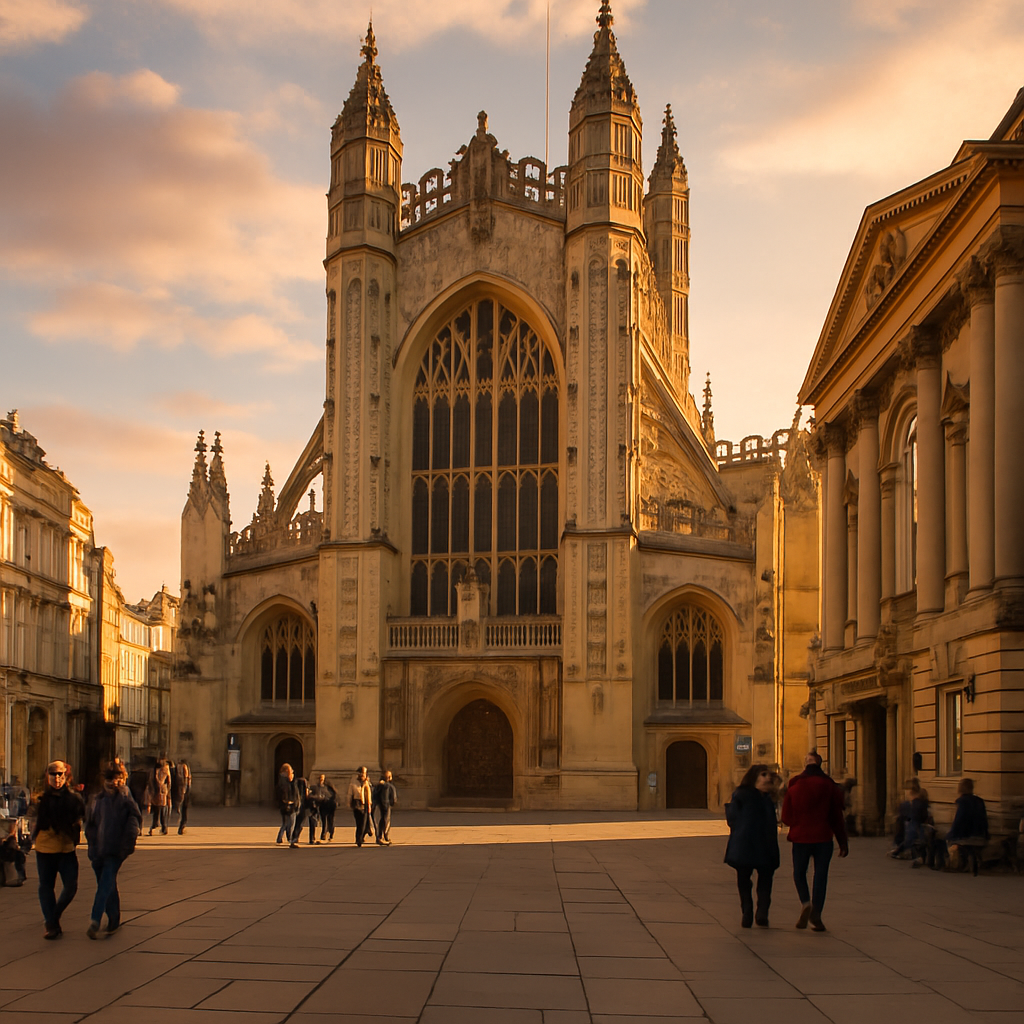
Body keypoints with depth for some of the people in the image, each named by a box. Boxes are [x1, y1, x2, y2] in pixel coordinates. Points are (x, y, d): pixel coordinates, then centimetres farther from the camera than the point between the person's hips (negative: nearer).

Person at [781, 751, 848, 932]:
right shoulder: (829, 786, -1)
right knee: (820, 874, 6)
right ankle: (816, 914, -1)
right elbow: (837, 817, 0)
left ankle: (805, 902, -10)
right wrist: (843, 842, 5)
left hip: (800, 837, 0)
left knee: (799, 872, 15)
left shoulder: (794, 786, -1)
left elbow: (786, 817, 1)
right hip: (823, 838, 0)